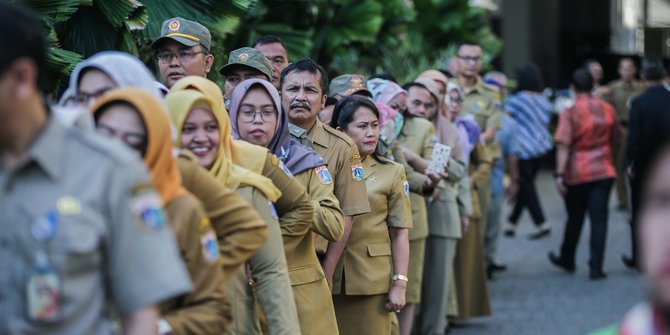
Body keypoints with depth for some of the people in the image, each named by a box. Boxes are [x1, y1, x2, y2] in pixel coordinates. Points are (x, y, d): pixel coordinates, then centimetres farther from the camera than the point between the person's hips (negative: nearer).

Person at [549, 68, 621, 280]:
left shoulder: (569, 113, -11)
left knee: (575, 219, 14)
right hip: (603, 171, 2)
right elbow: (616, 138, 14)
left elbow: (563, 145, -17)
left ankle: (567, 260, 32)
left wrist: (560, 174, -17)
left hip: (577, 174, -2)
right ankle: (596, 268, -3)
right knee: (599, 219, 0)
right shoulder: (607, 110, 1)